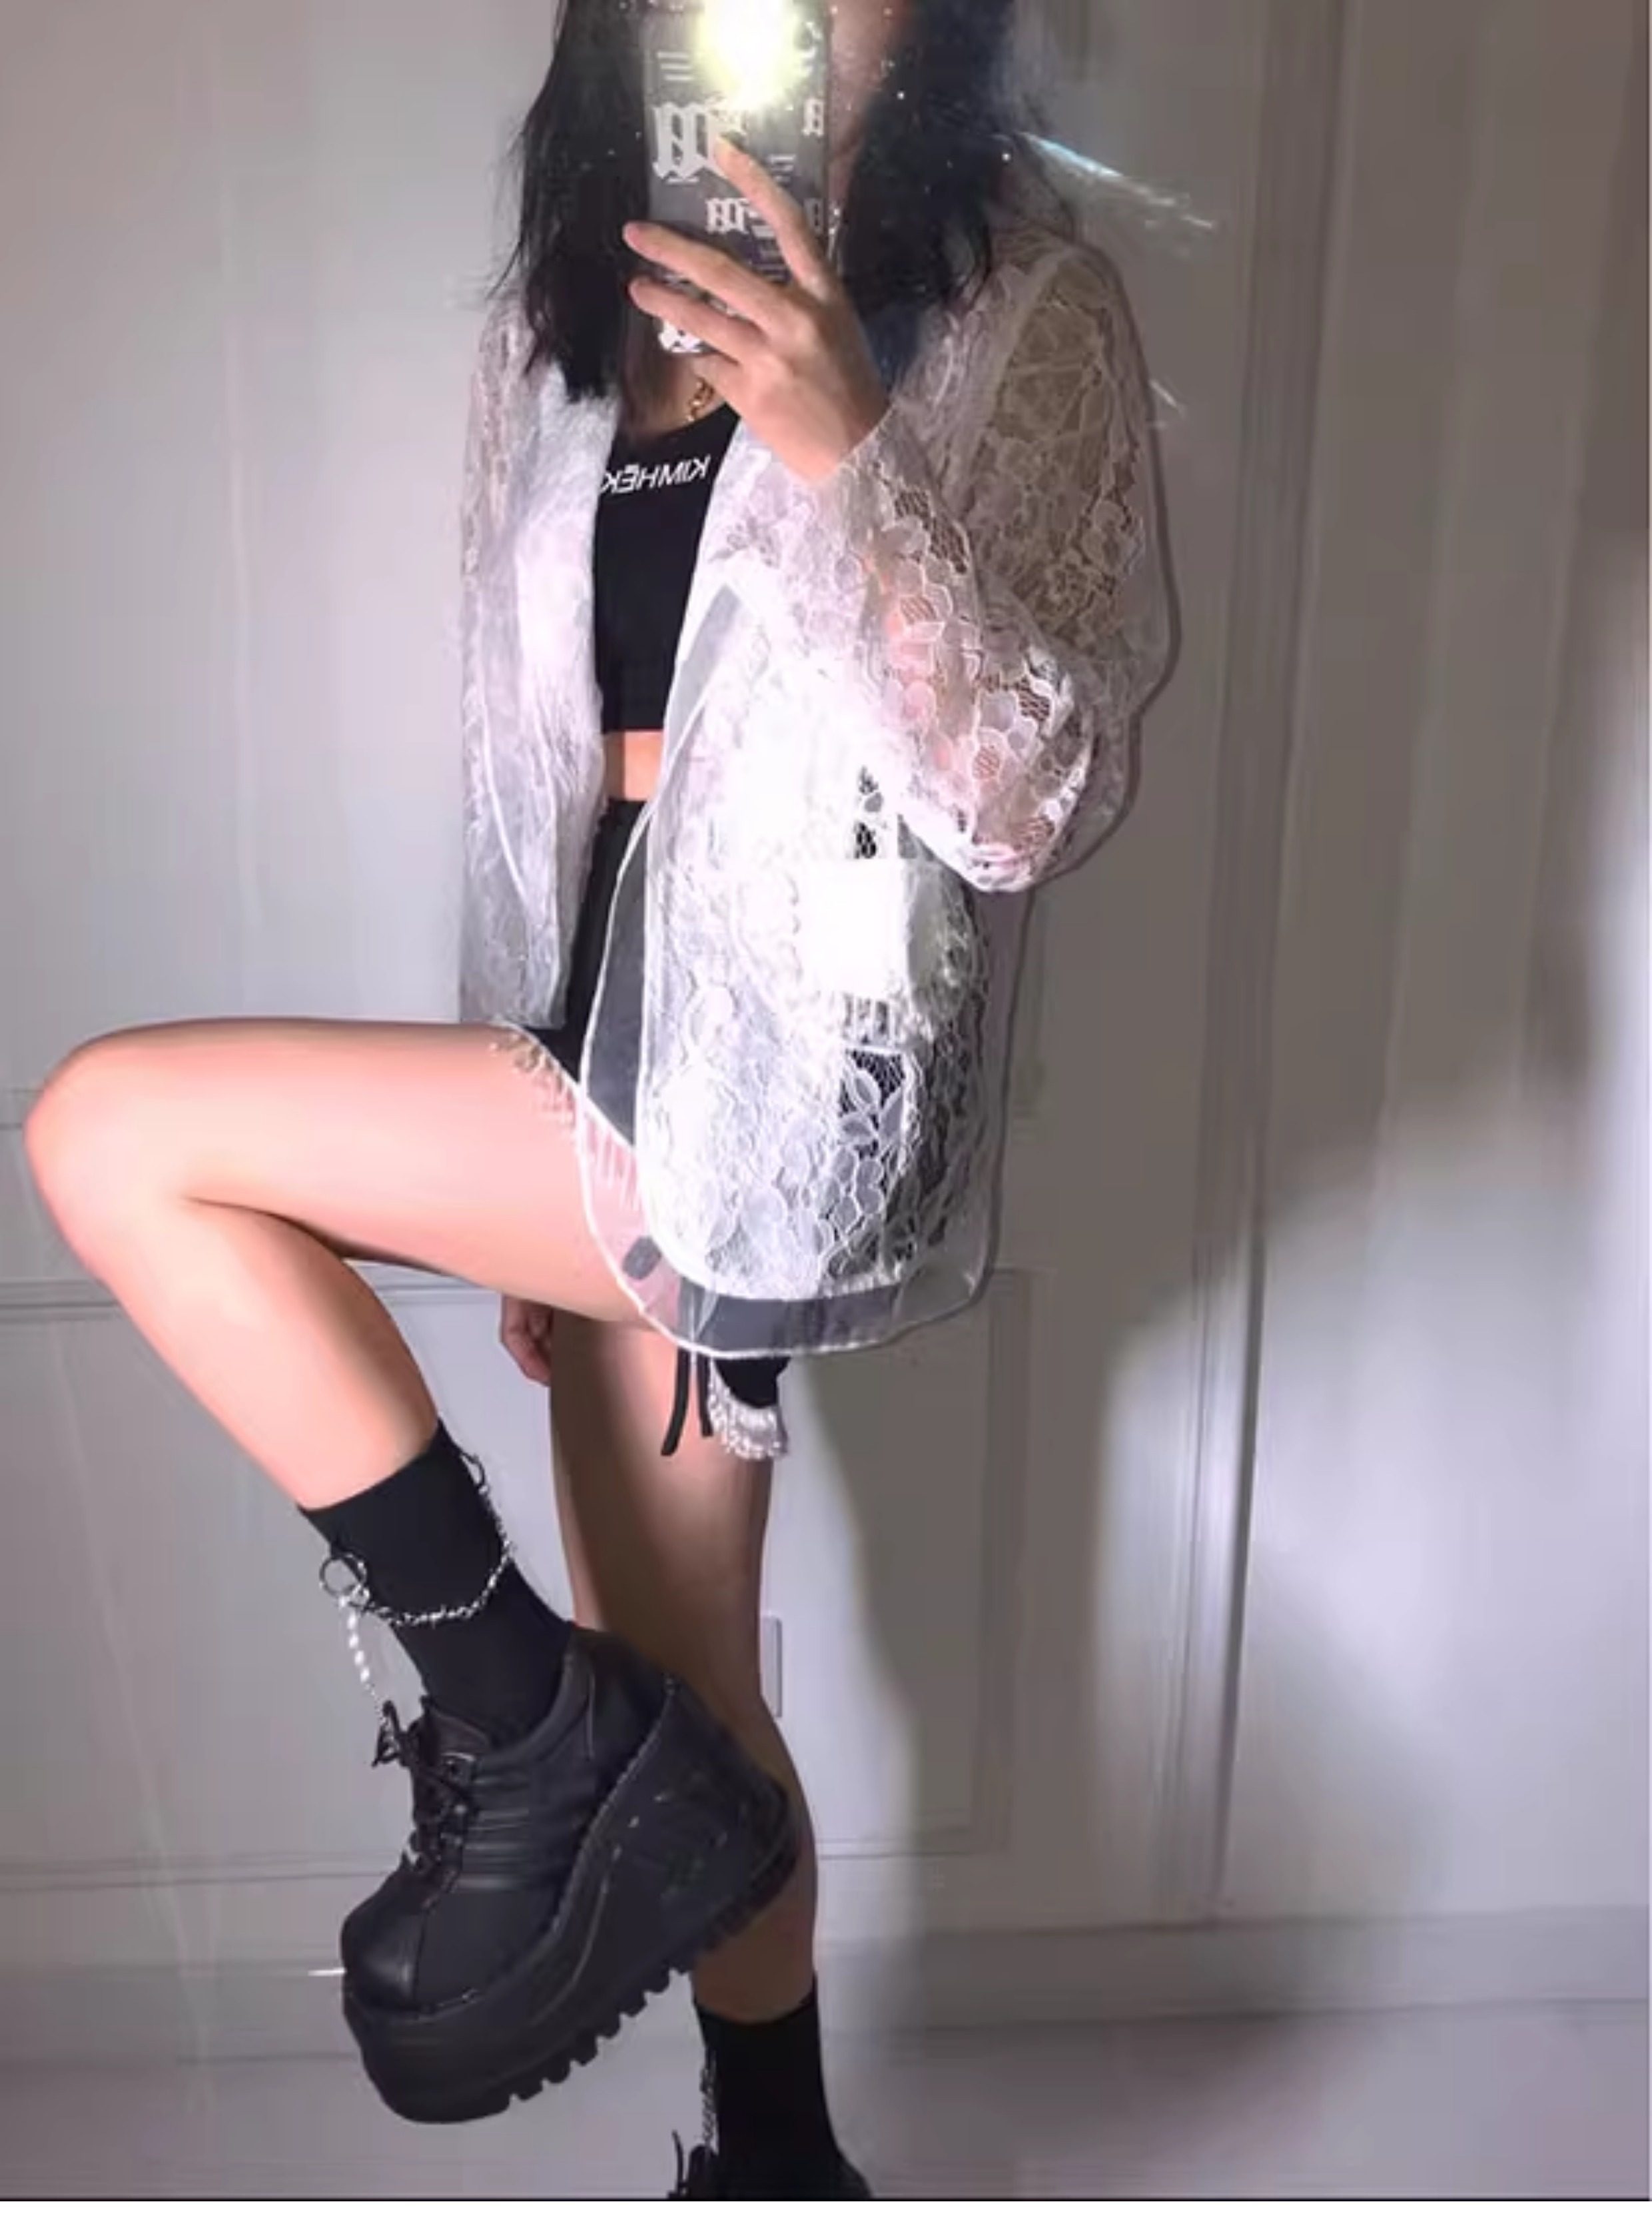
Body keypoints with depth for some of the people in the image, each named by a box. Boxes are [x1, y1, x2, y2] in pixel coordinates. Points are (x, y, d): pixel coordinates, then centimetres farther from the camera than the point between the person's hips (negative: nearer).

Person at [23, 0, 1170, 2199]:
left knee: (114, 1131, -15)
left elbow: (1040, 802, -15)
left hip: (797, 1089, -7)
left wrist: (845, 454, -27)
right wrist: (533, 1181, 17)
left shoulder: (1023, 308, -6)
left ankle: (526, 1734, -2)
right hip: (631, 1066, 7)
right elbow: (551, 771, 15)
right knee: (674, 1708, 16)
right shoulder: (567, 321, 12)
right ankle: (781, 2171, 41)